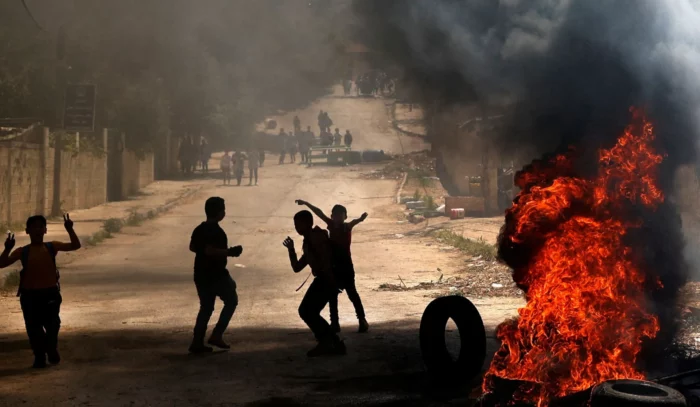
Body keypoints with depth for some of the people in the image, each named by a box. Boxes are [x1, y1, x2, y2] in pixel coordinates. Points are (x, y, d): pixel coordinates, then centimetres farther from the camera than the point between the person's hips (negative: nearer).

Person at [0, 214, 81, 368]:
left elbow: (75, 245, -5)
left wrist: (69, 229, -17)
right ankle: (39, 357, 17)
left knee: (52, 325, 5)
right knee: (33, 328, 3)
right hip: (30, 295, 0)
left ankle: (52, 350, 31)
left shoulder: (52, 247, 2)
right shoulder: (22, 251, 0)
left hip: (50, 293, 0)